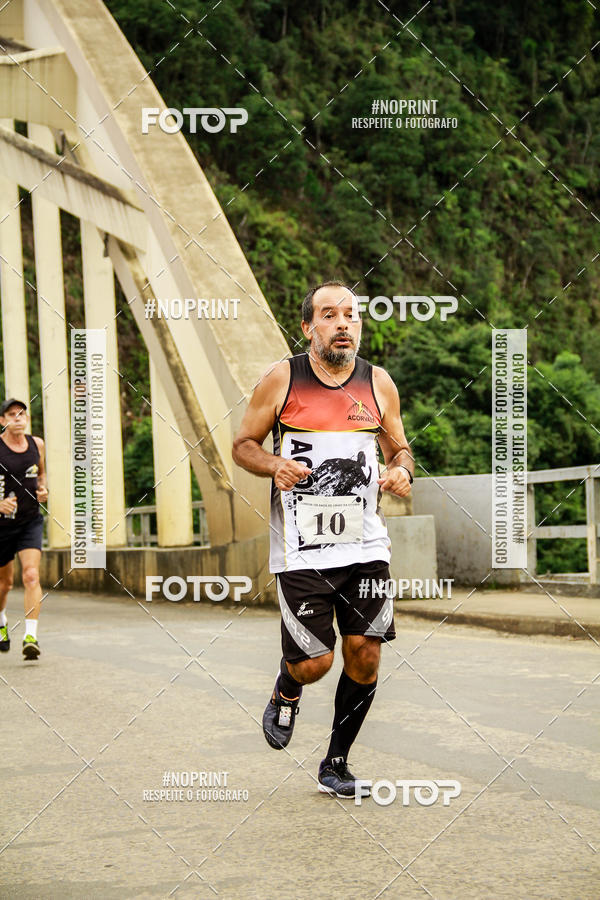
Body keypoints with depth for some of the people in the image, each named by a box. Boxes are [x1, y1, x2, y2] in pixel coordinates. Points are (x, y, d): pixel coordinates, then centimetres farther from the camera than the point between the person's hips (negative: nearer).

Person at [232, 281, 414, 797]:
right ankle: (286, 694, 32)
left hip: (365, 545, 3)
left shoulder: (379, 383, 5)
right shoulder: (282, 379, -3)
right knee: (314, 662, -6)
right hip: (302, 549, -3)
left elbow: (399, 449, 16)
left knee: (364, 655, 0)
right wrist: (275, 466, -15)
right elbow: (243, 445, 5)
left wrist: (401, 470, -7)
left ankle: (336, 762, 19)